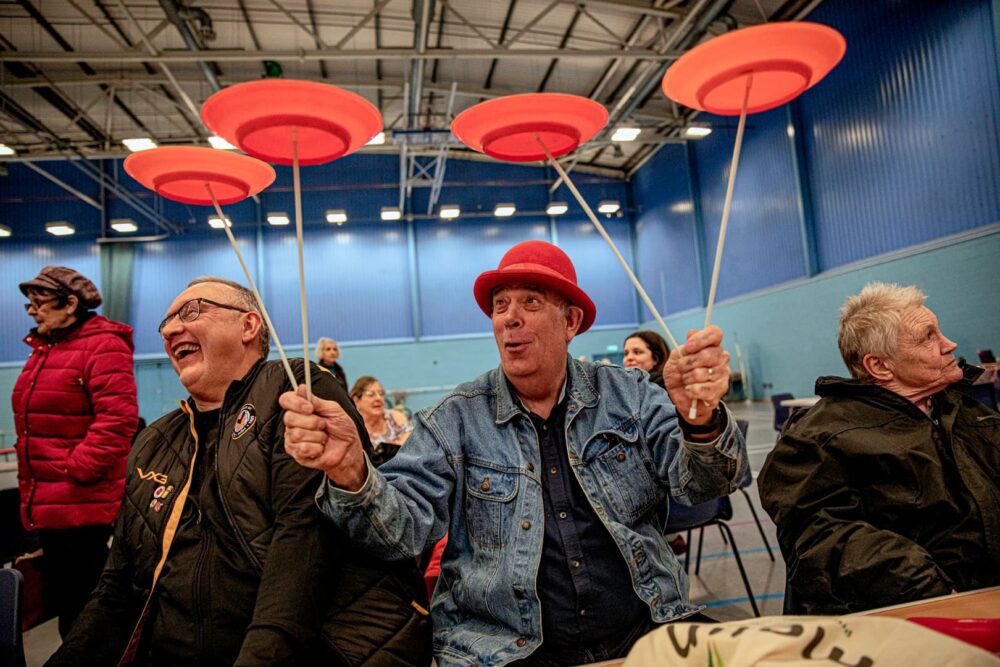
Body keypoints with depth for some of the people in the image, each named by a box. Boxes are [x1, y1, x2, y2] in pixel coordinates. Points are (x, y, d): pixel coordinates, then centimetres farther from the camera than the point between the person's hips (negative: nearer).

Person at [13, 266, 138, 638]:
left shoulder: (103, 345, -13)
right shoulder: (43, 349, 15)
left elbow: (117, 419, -22)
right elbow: (34, 425, 23)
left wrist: (77, 471, -20)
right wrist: (29, 487, 16)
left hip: (88, 511, -9)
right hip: (48, 509, 9)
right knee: (66, 605, 19)